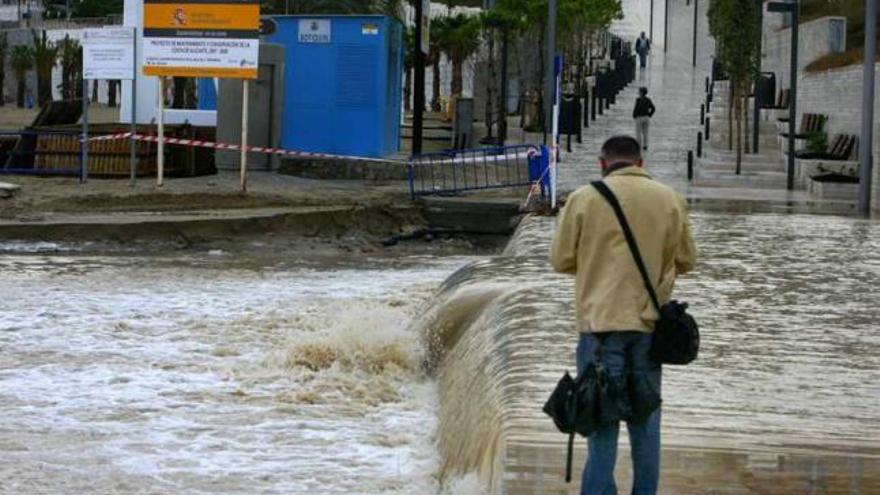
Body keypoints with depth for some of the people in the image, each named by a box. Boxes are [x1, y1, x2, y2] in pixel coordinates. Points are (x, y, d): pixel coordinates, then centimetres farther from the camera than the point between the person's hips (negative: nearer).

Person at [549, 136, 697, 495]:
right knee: (645, 418, 11)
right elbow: (685, 261, 8)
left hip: (601, 322, -2)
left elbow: (561, 260, 0)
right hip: (649, 325, 2)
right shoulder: (669, 200, 2)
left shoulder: (584, 199, -5)